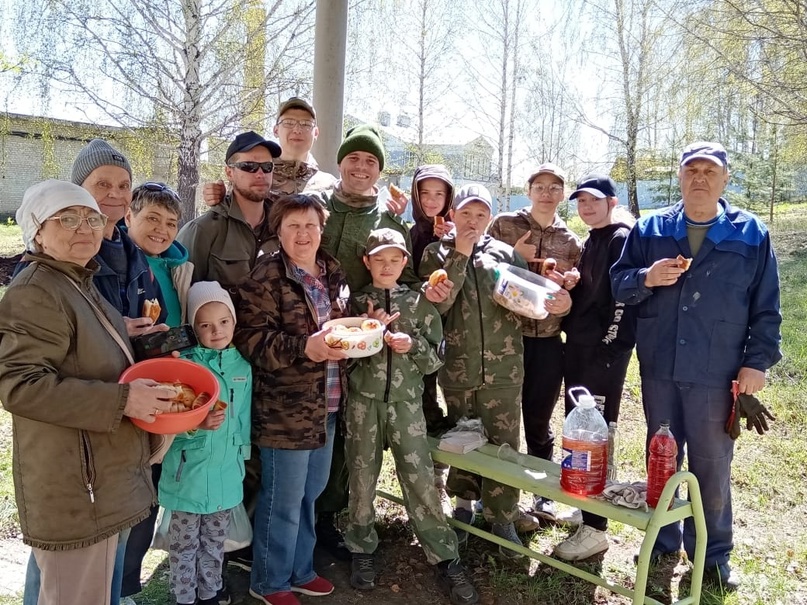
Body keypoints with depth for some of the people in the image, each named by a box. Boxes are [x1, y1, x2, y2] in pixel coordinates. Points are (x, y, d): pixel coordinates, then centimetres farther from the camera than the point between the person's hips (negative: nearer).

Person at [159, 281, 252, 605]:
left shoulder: (243, 367, 1)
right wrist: (197, 425, -33)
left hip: (225, 472, 4)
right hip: (188, 472, -4)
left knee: (215, 543, 20)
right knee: (184, 544, 11)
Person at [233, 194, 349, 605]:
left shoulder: (332, 273, 10)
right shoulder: (266, 278, -13)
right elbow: (251, 339, -20)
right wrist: (304, 347, -31)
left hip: (327, 405, 8)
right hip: (285, 409, -7)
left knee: (310, 493, 20)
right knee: (283, 500, 6)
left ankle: (300, 571, 38)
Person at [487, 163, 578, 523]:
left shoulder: (570, 241, 10)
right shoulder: (504, 225, 1)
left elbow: (574, 292, 11)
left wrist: (566, 300, -10)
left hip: (548, 341, 3)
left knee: (539, 421, 13)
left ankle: (543, 494, 29)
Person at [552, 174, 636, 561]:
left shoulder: (622, 239, -9)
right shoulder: (590, 241, 17)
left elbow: (624, 297, -16)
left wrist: (609, 347, -18)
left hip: (604, 349, -9)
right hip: (578, 345, 9)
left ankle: (595, 528, 1)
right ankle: (582, 505, 28)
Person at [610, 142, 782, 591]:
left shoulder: (751, 234, 0)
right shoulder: (649, 230, 4)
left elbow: (766, 308, 2)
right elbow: (618, 283, 4)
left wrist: (758, 361, -4)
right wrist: (646, 278, -16)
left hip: (717, 374, -2)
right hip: (659, 370, 2)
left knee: (713, 467, 9)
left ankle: (712, 553, 27)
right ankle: (662, 540, 32)